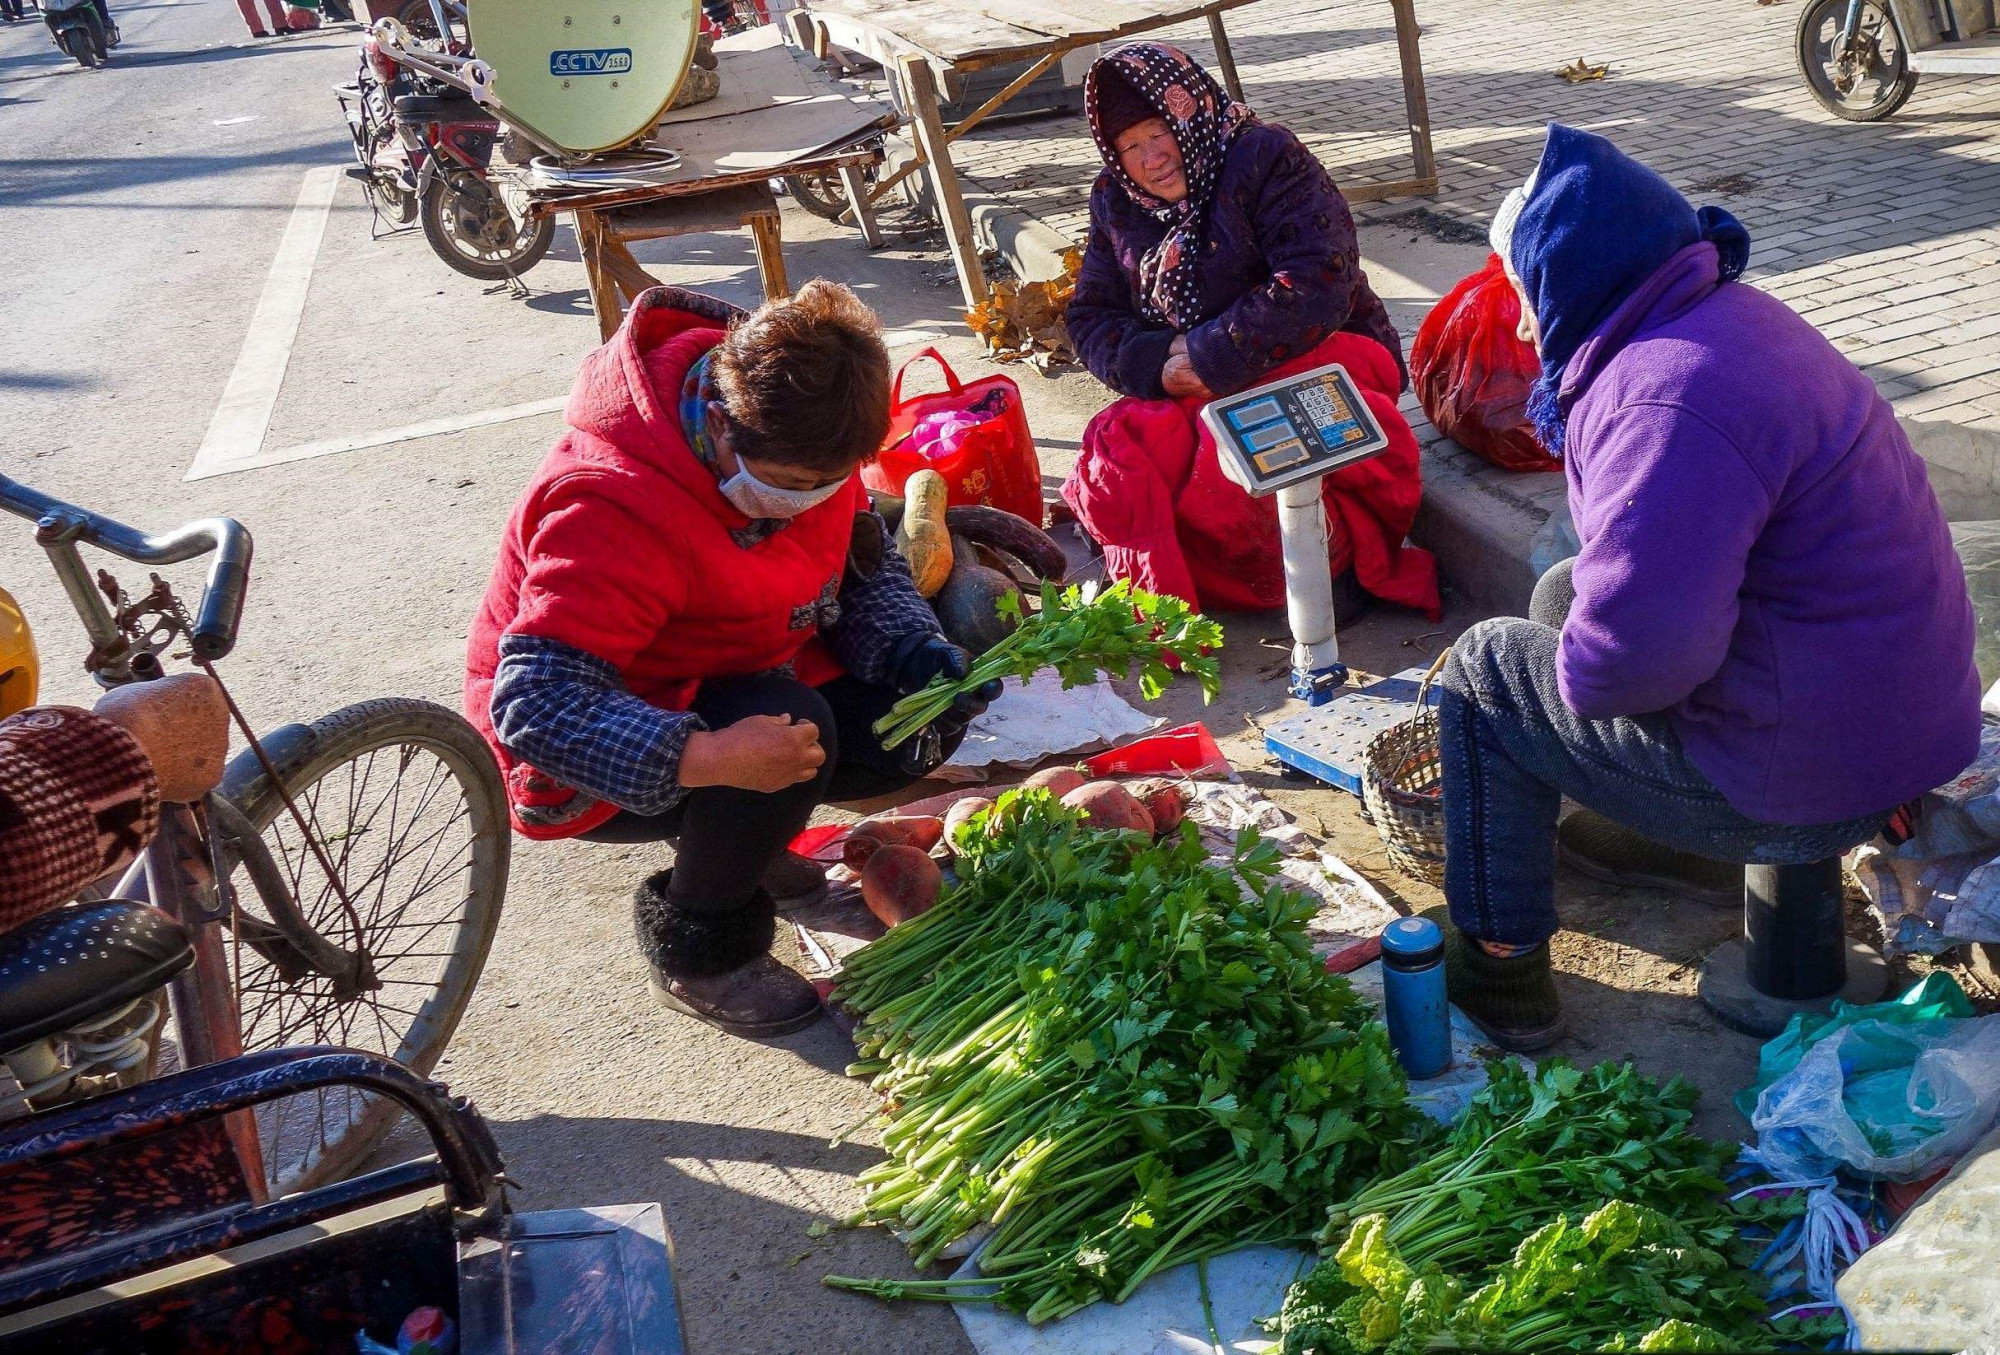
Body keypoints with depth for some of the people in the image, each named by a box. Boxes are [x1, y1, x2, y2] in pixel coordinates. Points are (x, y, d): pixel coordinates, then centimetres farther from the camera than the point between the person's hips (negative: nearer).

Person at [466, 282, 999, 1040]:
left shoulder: (799, 443, -13)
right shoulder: (610, 509, -35)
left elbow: (865, 562, 2)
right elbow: (534, 701, -39)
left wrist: (916, 652, -18)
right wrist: (701, 758, -50)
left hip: (742, 678, 7)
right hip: (589, 765, -7)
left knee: (924, 719, -9)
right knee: (798, 723, -33)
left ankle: (737, 831, 14)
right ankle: (696, 950, -9)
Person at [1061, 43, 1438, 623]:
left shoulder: (1266, 158, -9)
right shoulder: (1116, 200, 10)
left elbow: (1318, 286, -21)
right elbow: (1091, 318, 9)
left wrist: (1212, 357, -21)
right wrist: (1157, 362, -13)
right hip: (1188, 400, 6)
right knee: (1119, 453, -25)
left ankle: (1336, 557, -12)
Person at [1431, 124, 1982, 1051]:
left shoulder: (1671, 402, -29)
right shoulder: (1726, 315, 6)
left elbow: (1637, 646, -34)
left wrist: (1580, 669, -13)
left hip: (1814, 776, -10)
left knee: (1484, 670, 1)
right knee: (1562, 593, 22)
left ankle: (1501, 968, 10)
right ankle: (1660, 829, 36)